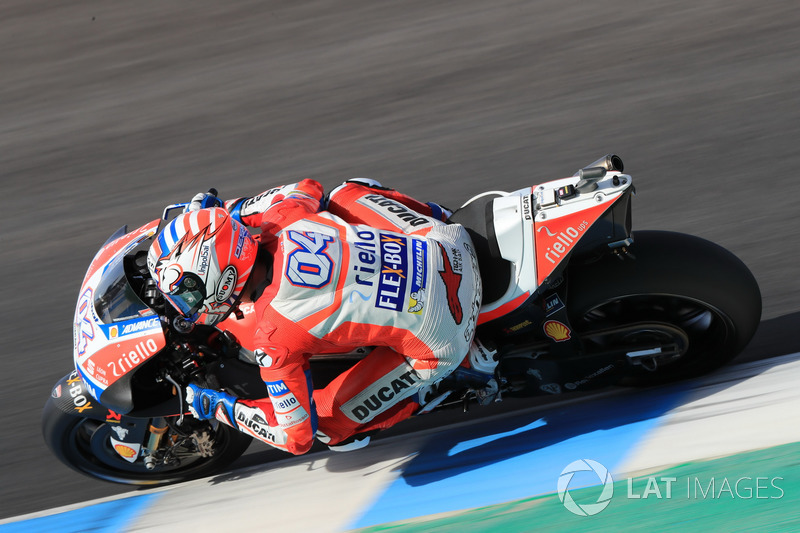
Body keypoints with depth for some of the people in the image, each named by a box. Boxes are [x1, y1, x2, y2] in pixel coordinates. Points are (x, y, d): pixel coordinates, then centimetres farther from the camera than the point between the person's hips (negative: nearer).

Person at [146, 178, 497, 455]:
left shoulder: (273, 341, -21)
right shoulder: (282, 218, -7)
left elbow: (297, 437, -10)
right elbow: (310, 188, 19)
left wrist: (219, 407, 3)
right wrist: (227, 213, 20)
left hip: (440, 341, -6)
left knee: (328, 427, 7)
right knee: (347, 194, 22)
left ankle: (469, 361, 7)